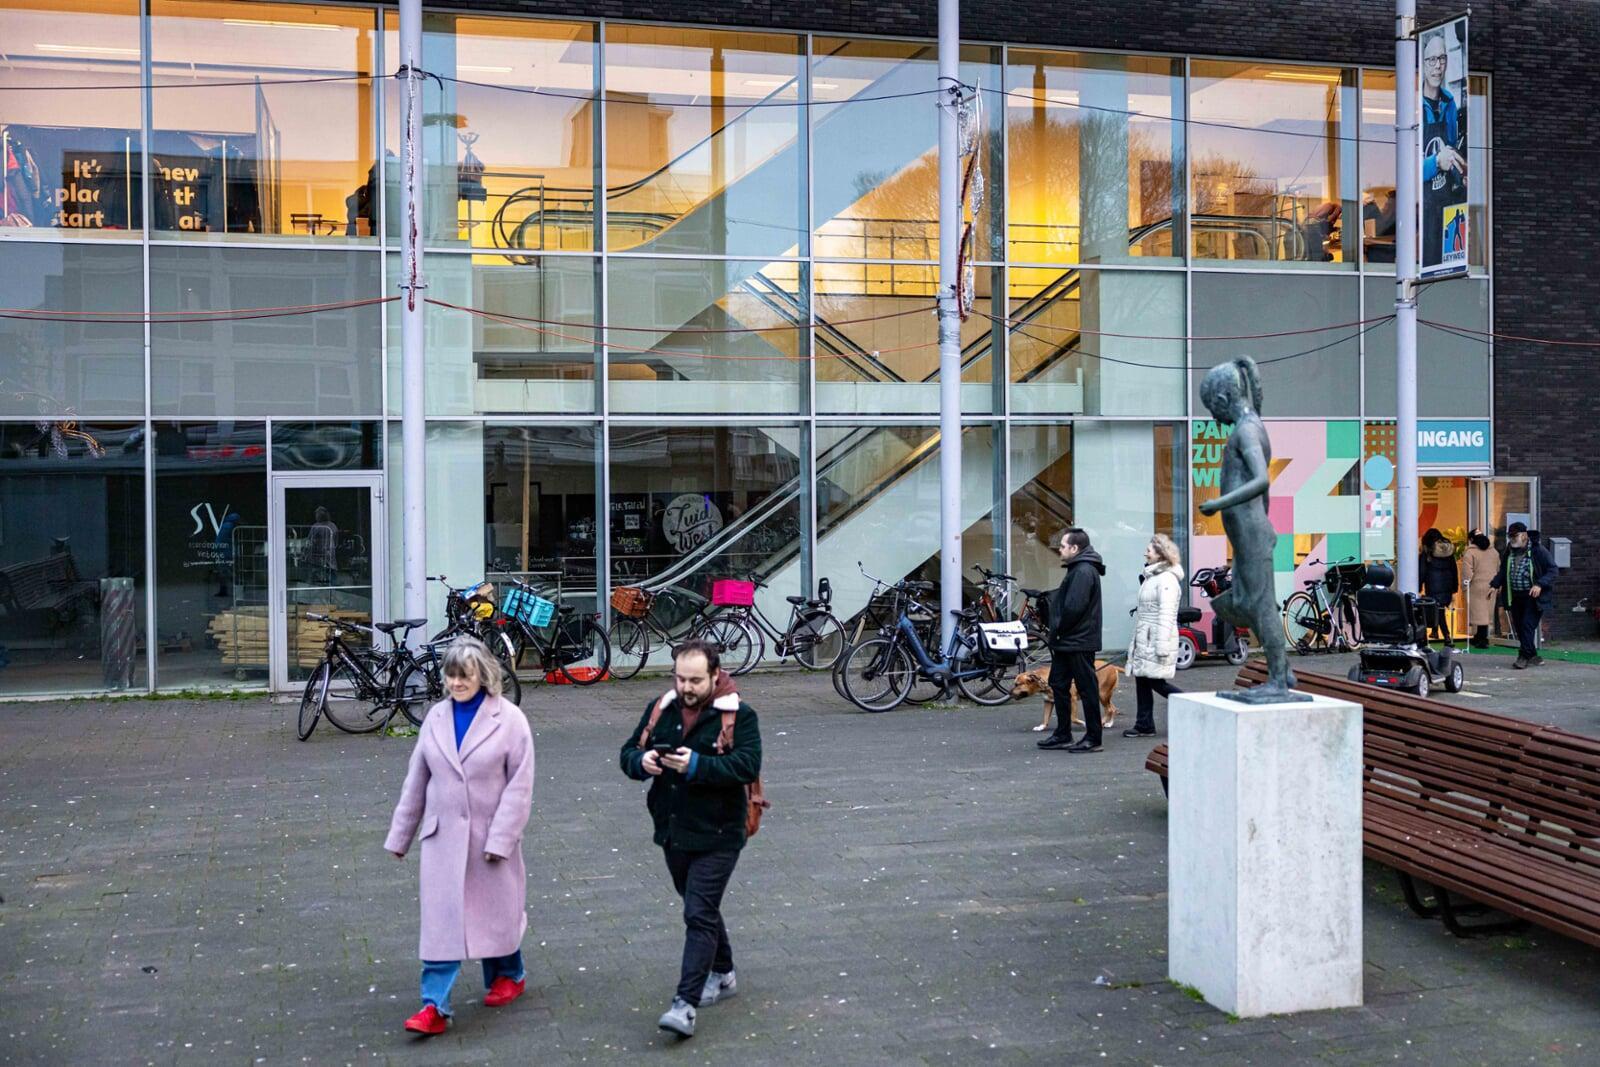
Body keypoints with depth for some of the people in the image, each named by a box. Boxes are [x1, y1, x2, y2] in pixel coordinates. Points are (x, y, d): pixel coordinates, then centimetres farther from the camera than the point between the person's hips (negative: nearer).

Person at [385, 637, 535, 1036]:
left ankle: (508, 974, 39)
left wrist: (501, 837, -16)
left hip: (489, 836, -3)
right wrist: (400, 834, 11)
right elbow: (416, 780, 9)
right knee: (439, 920, -2)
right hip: (443, 835, 3)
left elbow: (520, 784, -11)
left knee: (496, 909, 15)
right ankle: (435, 1006, 0)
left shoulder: (509, 719, -10)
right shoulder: (436, 717, 3)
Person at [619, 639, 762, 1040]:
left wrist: (697, 765, -32)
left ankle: (685, 1004, -11)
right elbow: (628, 752, 7)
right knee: (702, 909, 20)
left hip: (716, 836, -6)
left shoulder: (738, 716, -11)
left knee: (700, 914, -10)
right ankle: (723, 975, 39)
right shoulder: (660, 710, 6)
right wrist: (641, 761, -17)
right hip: (673, 831, 6)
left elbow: (748, 766, -22)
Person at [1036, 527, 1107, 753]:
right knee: (1059, 685, 15)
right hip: (1067, 642, 11)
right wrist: (1055, 634, 11)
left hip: (1079, 643, -11)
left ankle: (1093, 739, 5)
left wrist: (1056, 632, -14)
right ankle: (1062, 734, 23)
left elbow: (1073, 608, -26)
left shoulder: (1084, 571, -18)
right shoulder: (1077, 569, 16)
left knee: (1087, 689, -2)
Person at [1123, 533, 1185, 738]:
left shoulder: (1167, 579, -14)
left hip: (1156, 640, -10)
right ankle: (1144, 725, 14)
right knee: (1142, 679, 9)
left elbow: (1166, 614, -21)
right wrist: (1136, 639, 22)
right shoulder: (1151, 577, 17)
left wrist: (1162, 645, -24)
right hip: (1144, 640, 10)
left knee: (1156, 682, -6)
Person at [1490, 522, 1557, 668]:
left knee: (1528, 625, -12)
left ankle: (1524, 656, -8)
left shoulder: (1537, 550, -8)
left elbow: (1552, 570, -9)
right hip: (1514, 597, 6)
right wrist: (1495, 584, 3)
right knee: (1519, 628, 7)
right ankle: (1533, 656, 19)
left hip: (1532, 597, -6)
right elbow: (1503, 571, 21)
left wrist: (1540, 585, -23)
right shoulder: (1509, 551, 10)